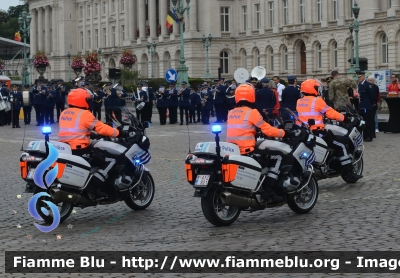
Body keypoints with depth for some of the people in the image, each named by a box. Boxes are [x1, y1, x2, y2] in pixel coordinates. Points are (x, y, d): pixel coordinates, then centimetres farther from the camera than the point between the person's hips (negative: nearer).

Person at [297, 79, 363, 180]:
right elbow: (331, 113, -8)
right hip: (316, 133, -7)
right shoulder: (317, 101, -8)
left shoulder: (299, 102, 12)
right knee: (340, 144, -2)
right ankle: (349, 172, -7)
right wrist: (345, 118, 0)